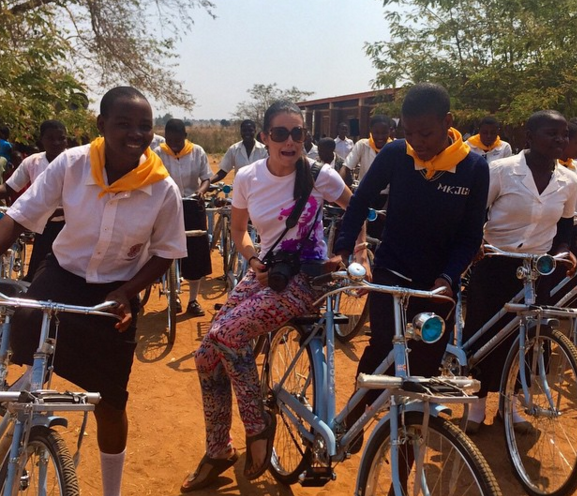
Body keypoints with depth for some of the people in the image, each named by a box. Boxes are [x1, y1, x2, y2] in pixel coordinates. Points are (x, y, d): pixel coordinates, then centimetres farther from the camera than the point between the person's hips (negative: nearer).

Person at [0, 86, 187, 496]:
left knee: (110, 403, 9)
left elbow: (165, 252, -5)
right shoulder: (70, 164, -17)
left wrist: (126, 292, -18)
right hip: (60, 278, 1)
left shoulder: (163, 189, -17)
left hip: (114, 294, 0)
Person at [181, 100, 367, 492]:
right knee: (207, 356, -1)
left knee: (226, 335, -26)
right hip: (265, 273, 5)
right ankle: (218, 451, 19)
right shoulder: (247, 178, -4)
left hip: (305, 278, -5)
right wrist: (253, 261, -6)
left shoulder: (319, 175, -14)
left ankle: (258, 426, -4)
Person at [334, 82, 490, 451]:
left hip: (438, 283, 1)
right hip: (391, 274, -1)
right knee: (383, 346, -21)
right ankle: (353, 416, 4)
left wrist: (448, 277, -19)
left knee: (425, 368, 7)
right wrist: (343, 250, -10)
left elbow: (471, 235, -5)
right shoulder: (395, 155, -11)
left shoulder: (474, 167, -11)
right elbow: (361, 201, 2)